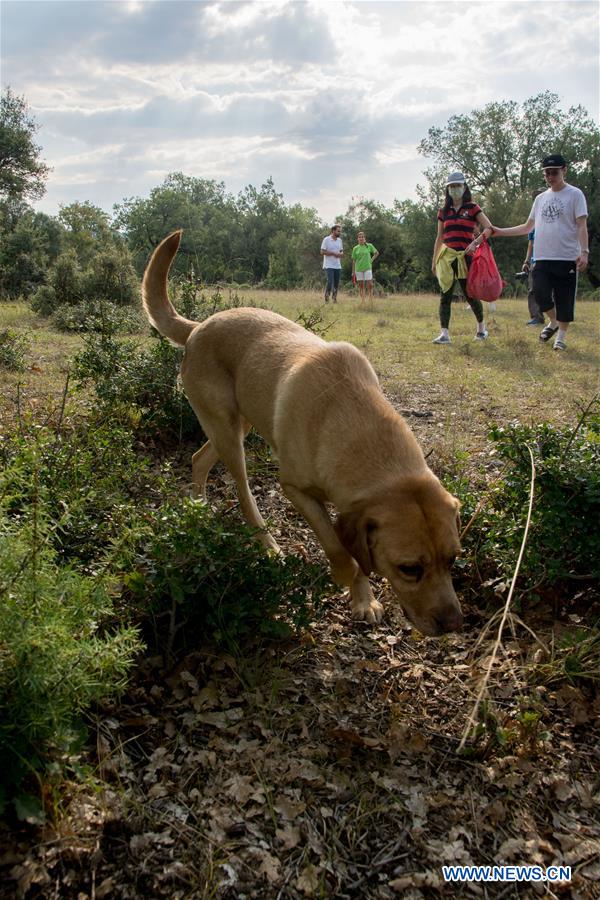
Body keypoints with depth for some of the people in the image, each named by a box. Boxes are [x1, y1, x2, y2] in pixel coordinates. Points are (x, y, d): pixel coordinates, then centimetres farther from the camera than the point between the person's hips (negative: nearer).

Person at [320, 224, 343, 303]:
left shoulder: (339, 240, 12)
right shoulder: (326, 239, -7)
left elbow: (341, 251, 19)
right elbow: (322, 252, -11)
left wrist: (340, 254, -5)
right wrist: (334, 253, -16)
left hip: (338, 266, 6)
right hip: (329, 266, -6)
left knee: (336, 283, 6)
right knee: (330, 281, -16)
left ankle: (334, 298, 17)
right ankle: (326, 299, -5)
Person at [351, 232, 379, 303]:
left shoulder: (369, 246, 0)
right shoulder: (355, 248, 2)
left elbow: (376, 253, 14)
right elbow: (354, 261, 5)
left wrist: (372, 260, 1)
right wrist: (353, 272, 3)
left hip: (367, 268, -1)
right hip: (358, 269, 1)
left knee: (370, 285, -6)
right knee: (361, 285, 4)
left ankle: (371, 300, -1)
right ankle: (362, 301, 9)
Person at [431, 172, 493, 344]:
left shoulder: (472, 208, 3)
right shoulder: (443, 211, 12)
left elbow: (489, 228, -5)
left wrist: (476, 242, -21)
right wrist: (434, 261, 14)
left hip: (465, 256, -3)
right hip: (446, 257, 3)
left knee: (470, 294, 3)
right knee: (445, 295, -6)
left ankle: (481, 325, 26)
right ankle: (444, 333, -7)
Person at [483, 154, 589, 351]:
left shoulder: (574, 194, 0)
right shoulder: (540, 198, 15)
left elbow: (582, 226, -7)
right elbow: (528, 227, 22)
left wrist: (584, 251, -20)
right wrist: (499, 231, 15)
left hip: (567, 258, -4)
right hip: (543, 258, 4)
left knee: (565, 300, 0)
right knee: (541, 294, -5)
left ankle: (561, 337, 14)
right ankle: (553, 322, 23)